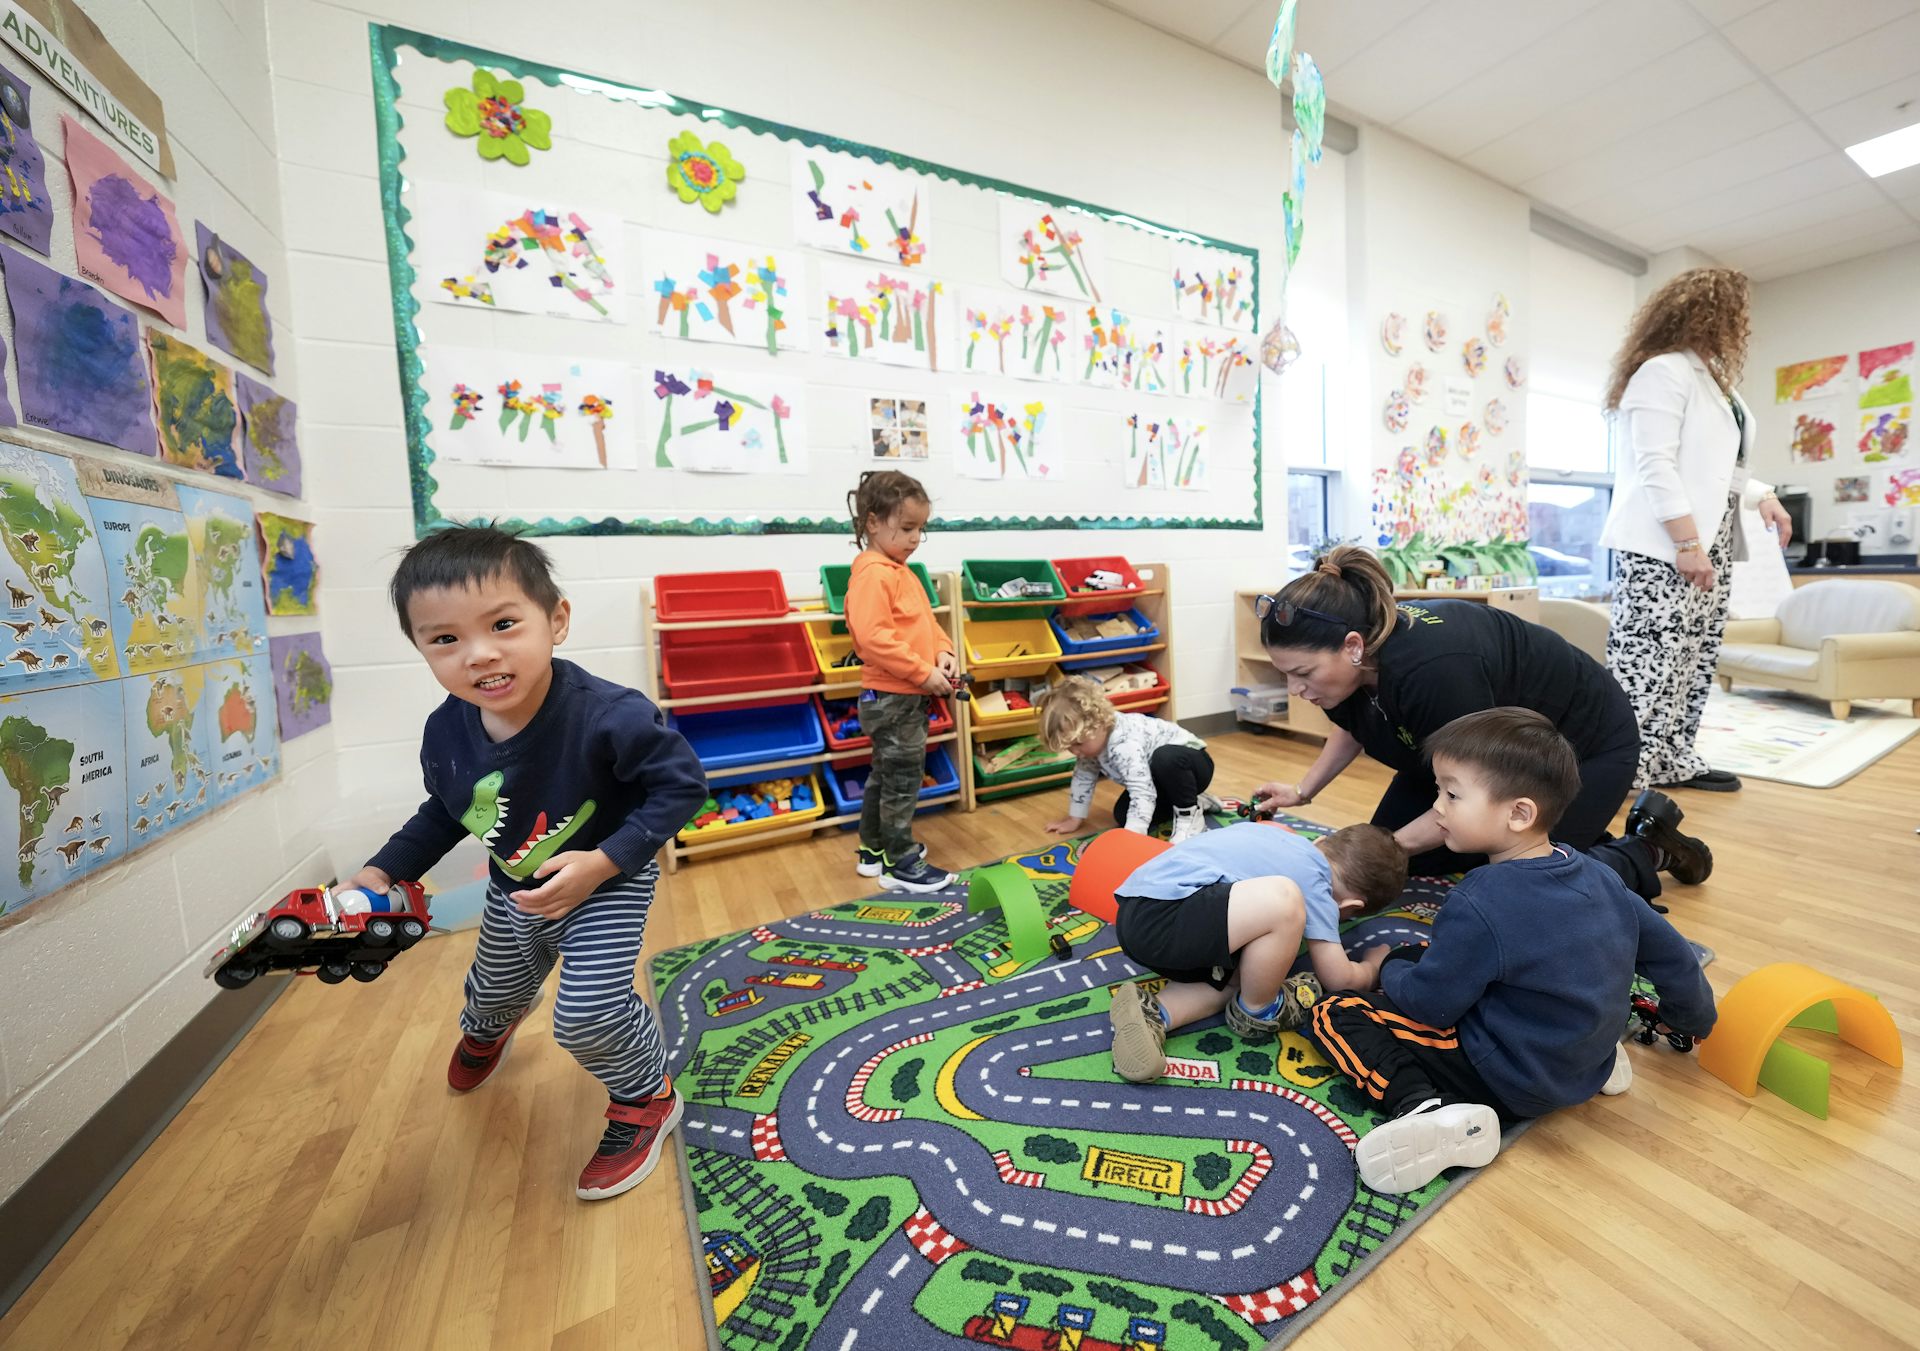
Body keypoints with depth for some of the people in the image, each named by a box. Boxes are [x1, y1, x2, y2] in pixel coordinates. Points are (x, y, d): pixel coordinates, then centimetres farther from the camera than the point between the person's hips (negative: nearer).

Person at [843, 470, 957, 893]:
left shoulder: (902, 572, 14)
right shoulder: (872, 573, -18)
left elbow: (926, 622, 19)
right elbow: (872, 637, -27)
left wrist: (943, 652, 0)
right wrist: (924, 671, -24)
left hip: (907, 695, 10)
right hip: (890, 697, -10)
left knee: (886, 773, 19)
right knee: (904, 776, 0)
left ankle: (874, 849, 34)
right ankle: (900, 863, 14)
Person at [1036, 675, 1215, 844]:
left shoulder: (1125, 745, -37)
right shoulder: (1094, 737, -10)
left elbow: (1142, 794, -43)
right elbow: (1083, 775, 4)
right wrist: (1074, 818, 5)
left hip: (1191, 763, -8)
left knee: (1165, 758, -41)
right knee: (1122, 815, -8)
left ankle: (1190, 814, -16)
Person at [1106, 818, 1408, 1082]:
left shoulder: (1280, 834, 25)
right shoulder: (1315, 886, 4)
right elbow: (1338, 978, 13)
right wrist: (1374, 964, 34)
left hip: (1135, 910, 9)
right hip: (1160, 914, -9)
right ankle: (1257, 1012, 6)